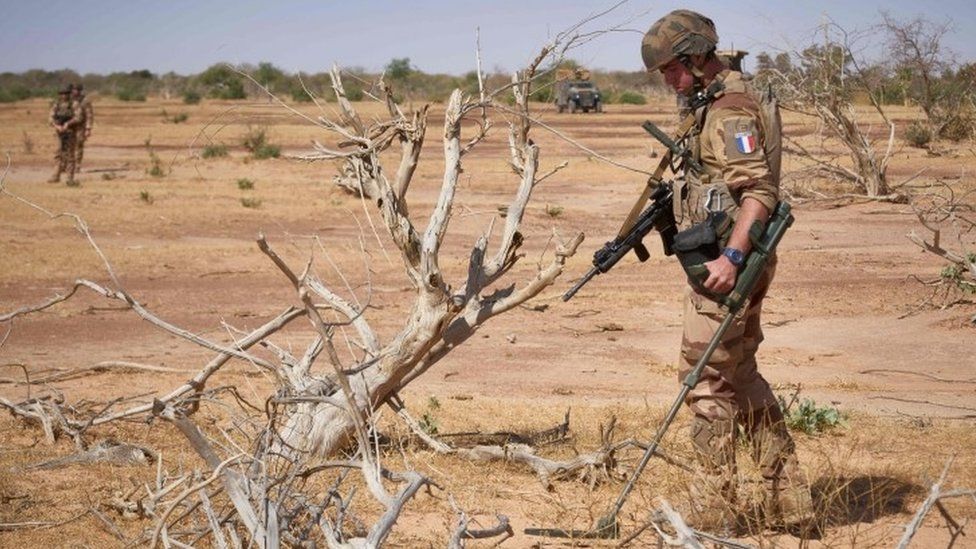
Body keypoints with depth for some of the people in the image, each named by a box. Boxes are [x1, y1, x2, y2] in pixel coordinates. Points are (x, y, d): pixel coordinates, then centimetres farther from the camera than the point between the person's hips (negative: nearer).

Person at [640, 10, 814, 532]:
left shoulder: (730, 111, -16)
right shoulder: (716, 106, 16)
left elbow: (760, 190, -25)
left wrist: (731, 256, -32)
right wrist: (668, 203, 21)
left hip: (725, 266, -11)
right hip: (721, 259, 11)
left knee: (707, 378, -4)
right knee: (741, 376, 16)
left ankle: (712, 512, 4)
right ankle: (788, 502, 20)